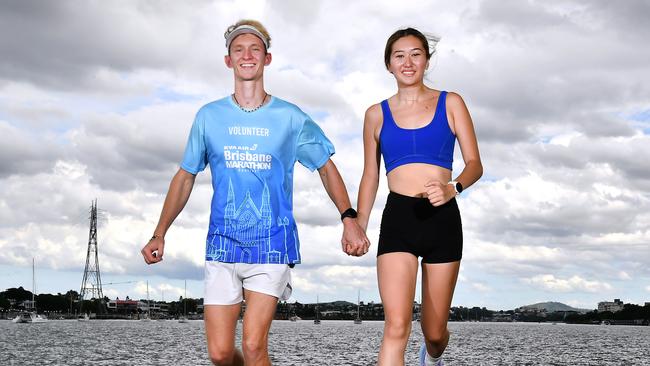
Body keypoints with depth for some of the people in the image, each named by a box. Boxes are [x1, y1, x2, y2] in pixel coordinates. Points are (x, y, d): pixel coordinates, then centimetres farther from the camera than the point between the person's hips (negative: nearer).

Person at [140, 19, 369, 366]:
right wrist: (159, 234, 6)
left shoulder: (290, 118, 2)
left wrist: (349, 218, -5)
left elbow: (326, 168, 10)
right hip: (222, 245, 2)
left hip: (273, 245, -2)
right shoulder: (209, 116, 7)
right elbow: (185, 177, 13)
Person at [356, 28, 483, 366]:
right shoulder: (377, 114, 11)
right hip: (398, 218, 0)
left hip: (442, 219, 0)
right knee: (396, 327, -16)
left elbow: (474, 164, 2)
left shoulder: (450, 104, 7)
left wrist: (453, 188, -19)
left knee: (434, 331, 10)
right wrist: (358, 226, 9)